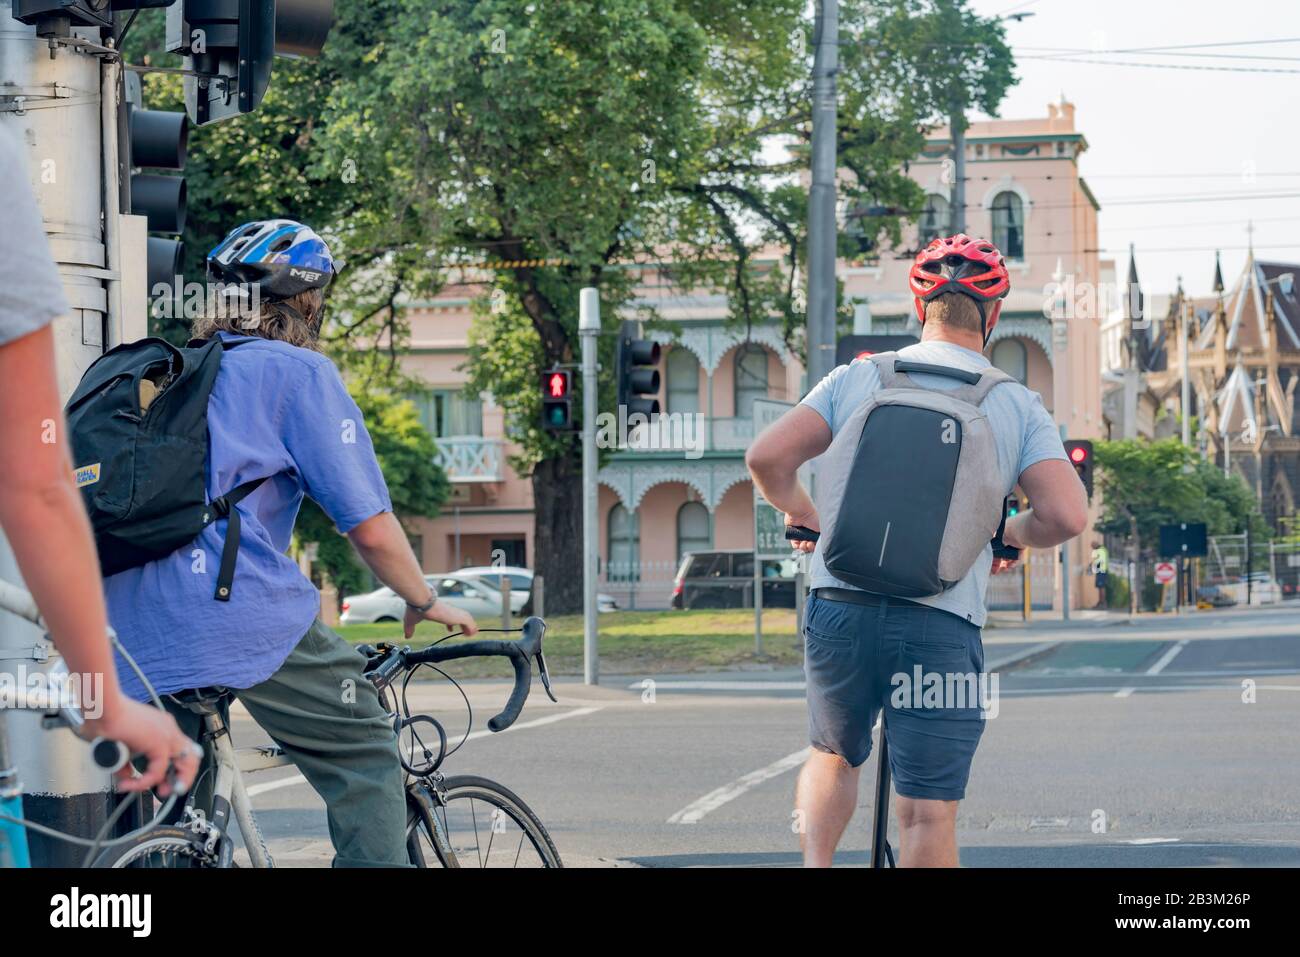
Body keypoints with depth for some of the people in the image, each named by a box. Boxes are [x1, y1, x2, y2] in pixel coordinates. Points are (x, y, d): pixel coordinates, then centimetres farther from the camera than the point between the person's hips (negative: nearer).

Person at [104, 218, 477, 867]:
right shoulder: (299, 371, 3)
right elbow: (370, 527, -1)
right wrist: (423, 603, 15)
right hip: (238, 614, -7)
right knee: (364, 758, 8)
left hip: (130, 628, 7)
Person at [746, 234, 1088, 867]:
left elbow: (766, 458, -3)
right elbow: (1066, 517, -8)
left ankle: (814, 867, 4)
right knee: (929, 815, 3)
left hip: (840, 611, 2)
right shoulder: (1020, 407, 3)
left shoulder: (856, 378, 6)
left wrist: (802, 513, 18)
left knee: (834, 758, 26)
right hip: (942, 627, -2)